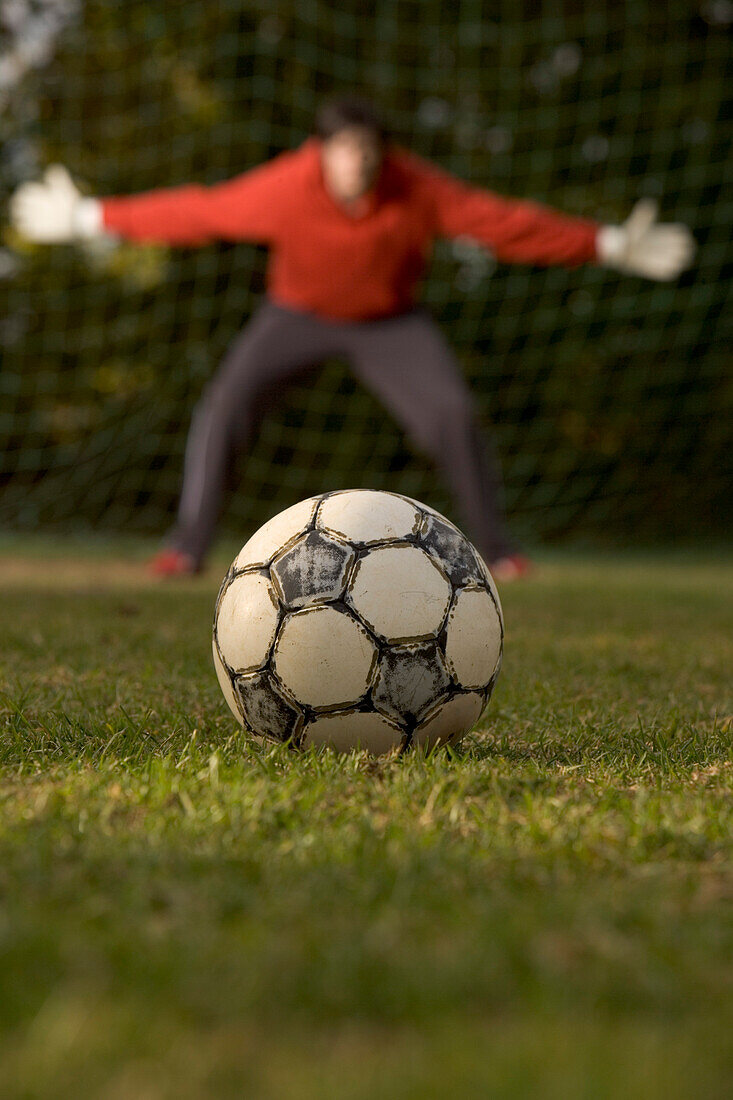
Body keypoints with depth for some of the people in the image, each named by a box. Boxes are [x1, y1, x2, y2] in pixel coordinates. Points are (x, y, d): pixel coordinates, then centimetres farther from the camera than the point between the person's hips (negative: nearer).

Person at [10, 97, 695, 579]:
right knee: (226, 404, -21)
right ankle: (188, 544, -13)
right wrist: (92, 219, -16)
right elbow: (195, 212, -19)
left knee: (452, 416, -18)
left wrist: (607, 246, -22)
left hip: (390, 321, 0)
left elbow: (507, 222, -23)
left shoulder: (418, 190, -29)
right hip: (297, 313, 0)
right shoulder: (284, 189, -30)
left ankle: (495, 546, -1)